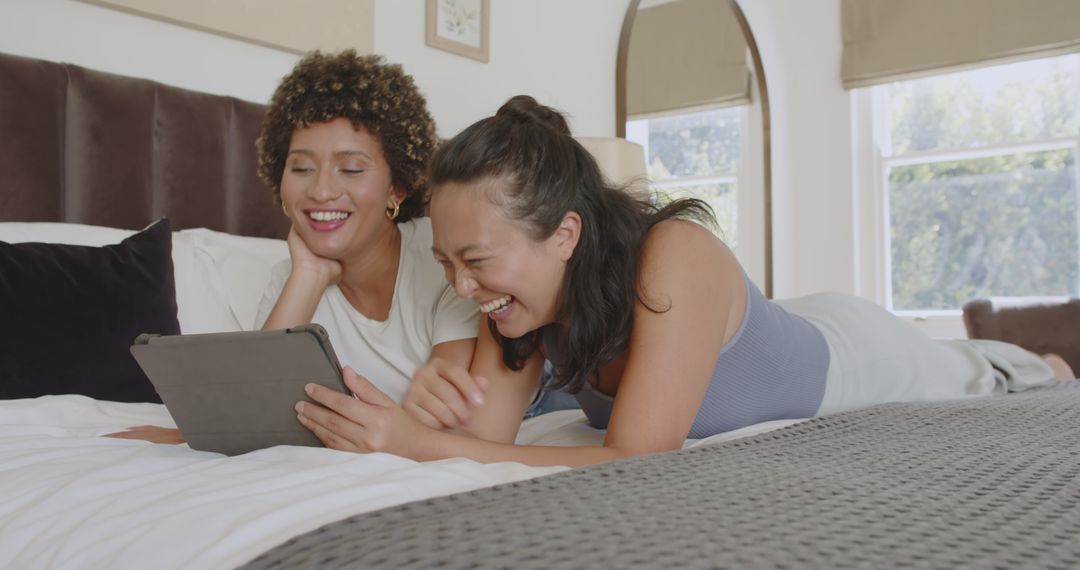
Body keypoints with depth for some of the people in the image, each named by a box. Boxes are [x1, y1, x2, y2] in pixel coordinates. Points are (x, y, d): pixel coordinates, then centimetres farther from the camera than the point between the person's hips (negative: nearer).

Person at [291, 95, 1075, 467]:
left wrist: (422, 445, -54)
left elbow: (636, 462, -48)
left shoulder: (674, 258, -45)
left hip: (851, 353, -5)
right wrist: (419, 421, -46)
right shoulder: (528, 288, -25)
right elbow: (487, 428, -24)